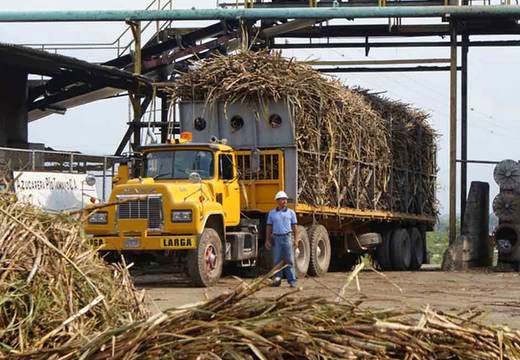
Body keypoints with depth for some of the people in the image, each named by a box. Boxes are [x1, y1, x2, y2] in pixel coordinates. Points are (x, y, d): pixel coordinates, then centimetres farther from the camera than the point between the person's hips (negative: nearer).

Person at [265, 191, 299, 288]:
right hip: (276, 238, 1)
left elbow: (294, 227, 6)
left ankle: (292, 281, -3)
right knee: (277, 260, 3)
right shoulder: (272, 213, 10)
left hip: (287, 237, -1)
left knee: (289, 260, -3)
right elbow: (269, 227, 11)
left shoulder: (291, 212, 7)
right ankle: (277, 279, 9)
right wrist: (267, 240, 5)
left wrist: (296, 240, -1)